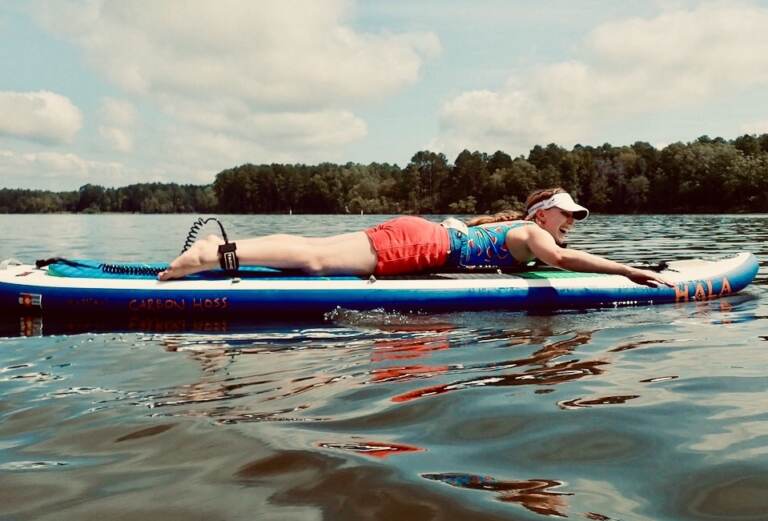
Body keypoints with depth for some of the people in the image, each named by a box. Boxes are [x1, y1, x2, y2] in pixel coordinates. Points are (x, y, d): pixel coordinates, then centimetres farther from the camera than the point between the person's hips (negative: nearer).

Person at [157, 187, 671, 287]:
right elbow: (562, 258, -20)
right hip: (416, 244, -8)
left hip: (415, 236, 8)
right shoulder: (531, 233, -2)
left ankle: (223, 246, 0)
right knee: (315, 260, -19)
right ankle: (219, 254, -26)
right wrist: (629, 270, -17)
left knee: (313, 248, 3)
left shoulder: (515, 226, 23)